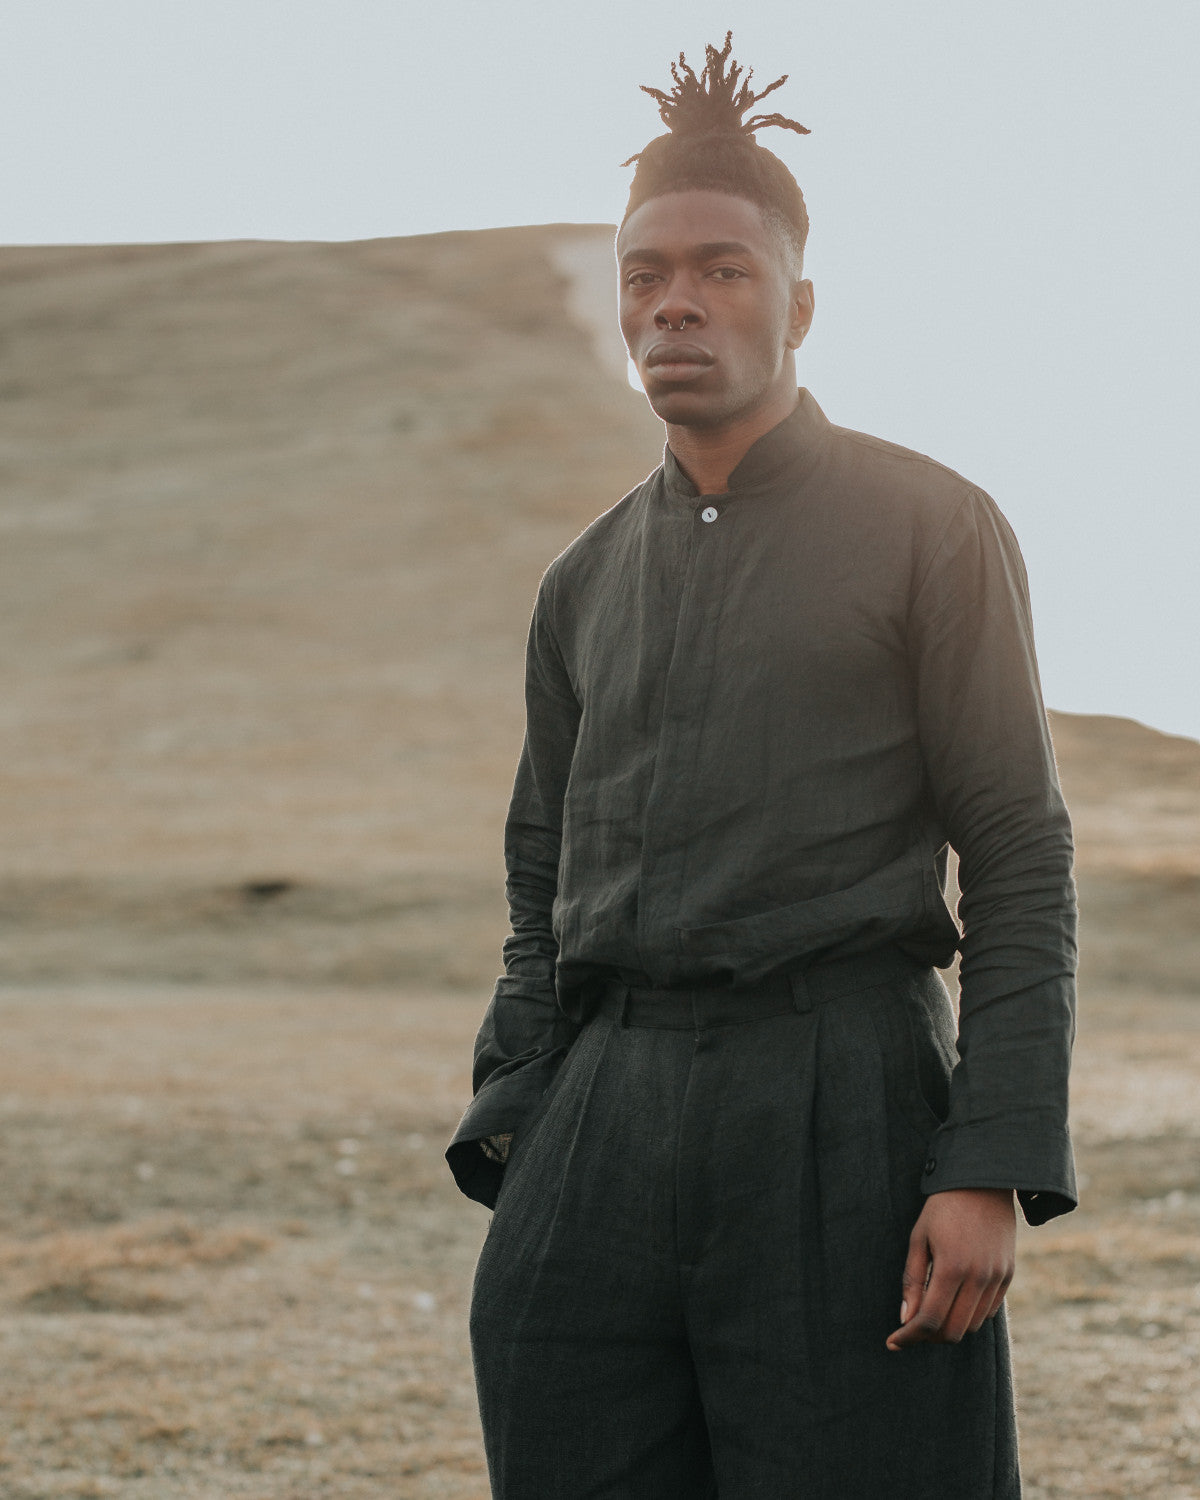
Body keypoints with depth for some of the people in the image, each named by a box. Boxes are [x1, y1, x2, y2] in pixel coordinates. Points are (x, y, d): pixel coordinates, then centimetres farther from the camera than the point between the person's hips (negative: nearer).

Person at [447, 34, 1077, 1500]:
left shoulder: (933, 529, 0)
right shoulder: (589, 584, 15)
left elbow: (1021, 867, -4)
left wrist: (991, 1171, -13)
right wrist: (510, 1160, 9)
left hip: (843, 1114, -5)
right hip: (612, 1118, 5)